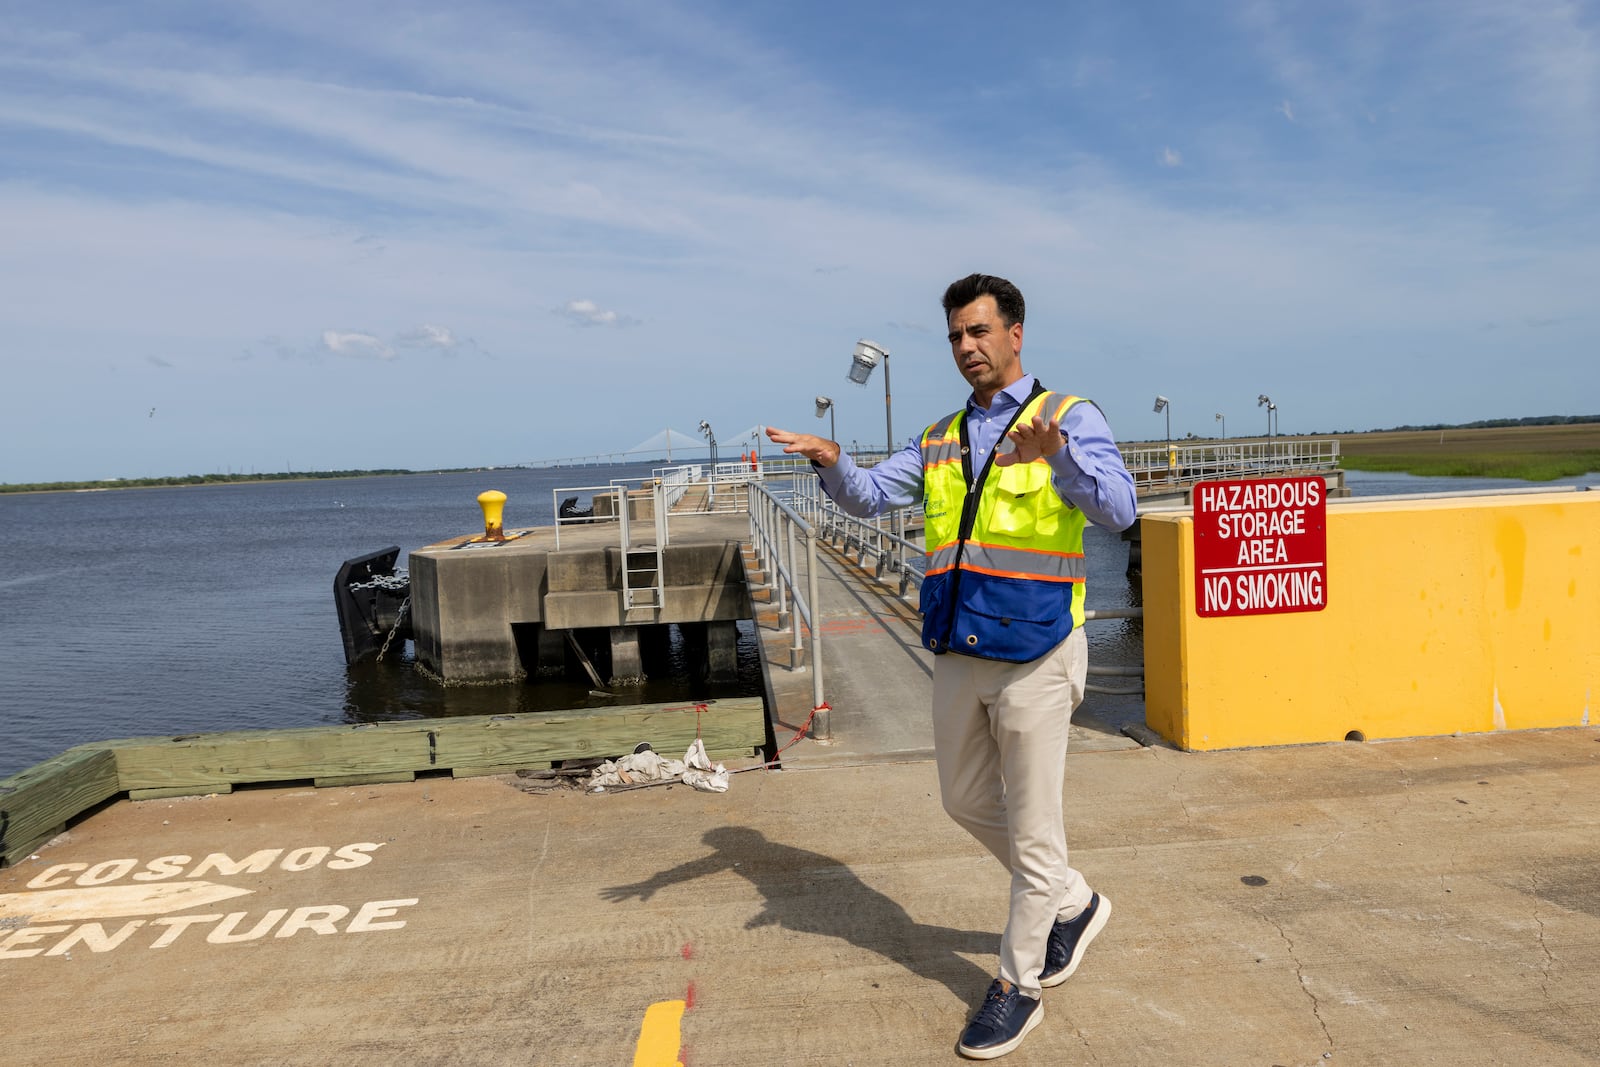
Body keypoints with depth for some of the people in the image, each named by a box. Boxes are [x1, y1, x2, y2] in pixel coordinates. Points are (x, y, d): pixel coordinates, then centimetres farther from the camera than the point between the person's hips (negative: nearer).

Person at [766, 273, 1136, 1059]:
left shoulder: (1068, 417, -5)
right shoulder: (941, 439, 13)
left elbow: (1118, 509, -20)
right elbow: (869, 497, 6)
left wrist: (1057, 456, -39)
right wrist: (832, 464, -15)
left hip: (1035, 654, -6)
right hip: (959, 654, 7)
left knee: (1031, 825, 4)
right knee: (967, 800, 19)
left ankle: (1018, 984, 23)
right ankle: (1072, 904, 41)